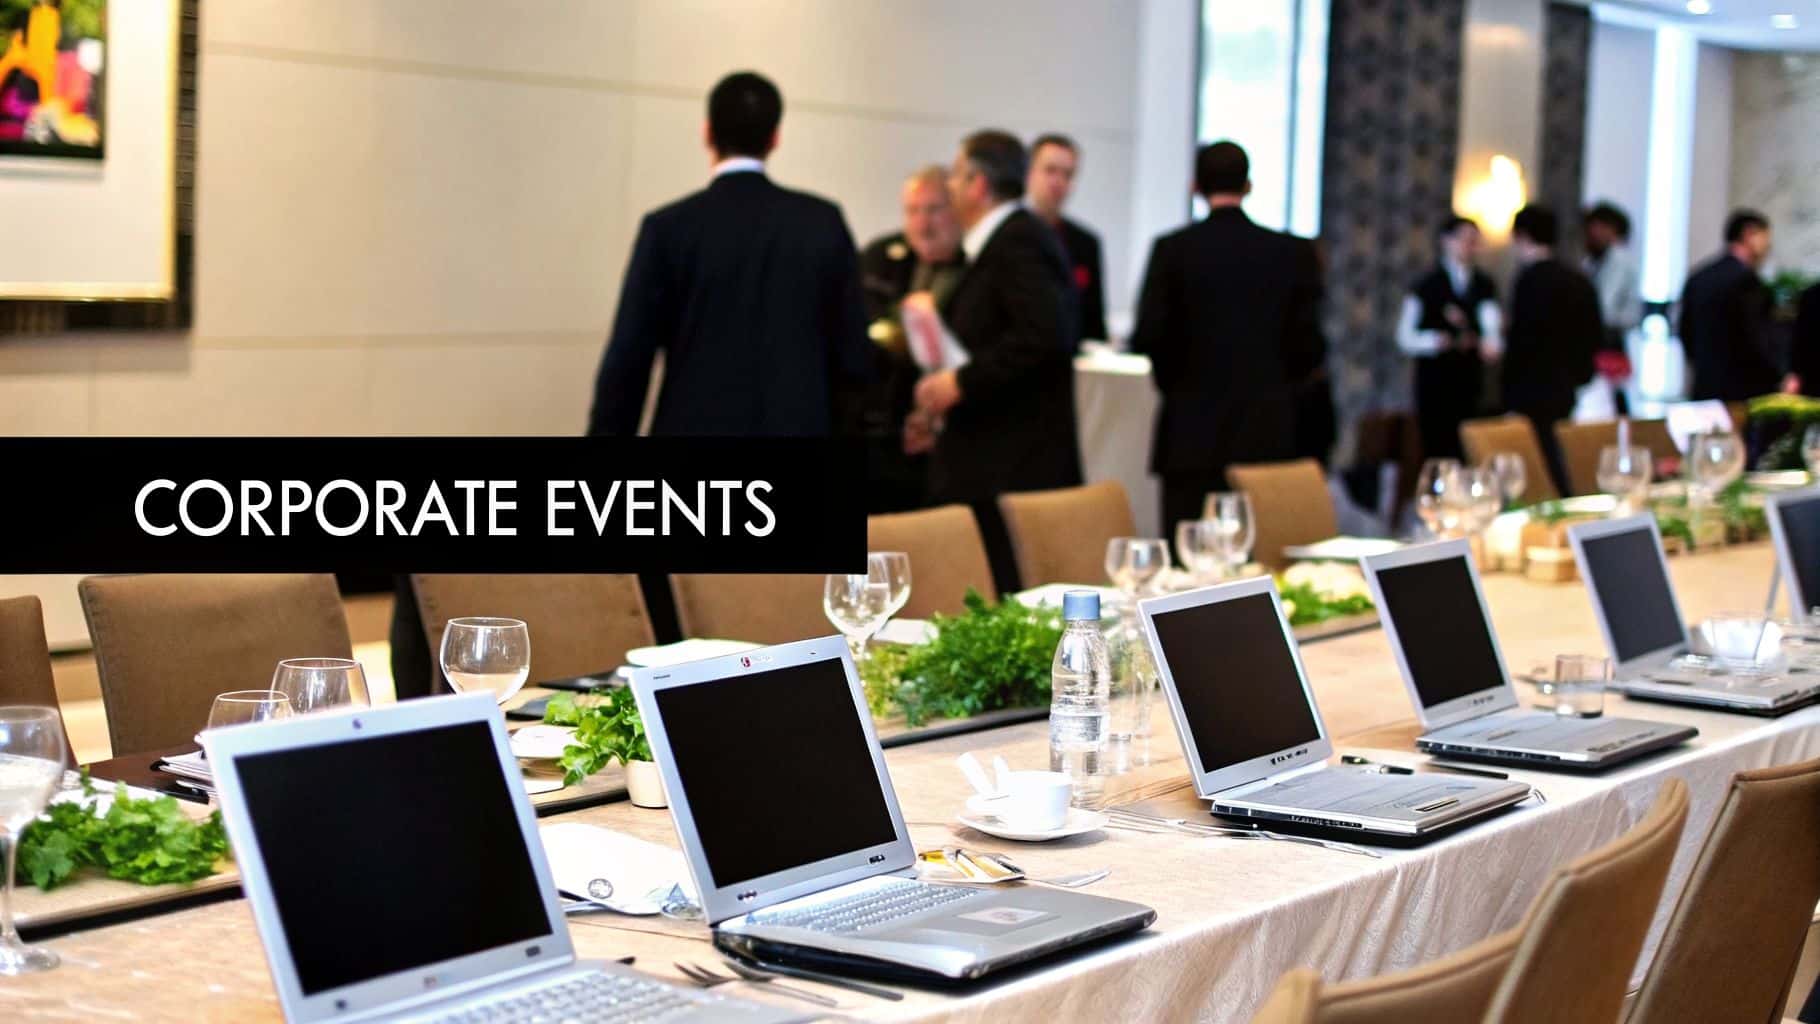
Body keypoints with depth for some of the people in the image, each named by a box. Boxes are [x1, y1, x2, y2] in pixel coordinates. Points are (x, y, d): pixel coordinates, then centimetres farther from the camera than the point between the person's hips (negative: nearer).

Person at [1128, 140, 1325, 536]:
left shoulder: (1172, 249, -4)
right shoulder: (1294, 252, 0)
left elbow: (1147, 338, -6)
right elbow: (1310, 346, 0)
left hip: (1191, 433, -1)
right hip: (1267, 433, 1)